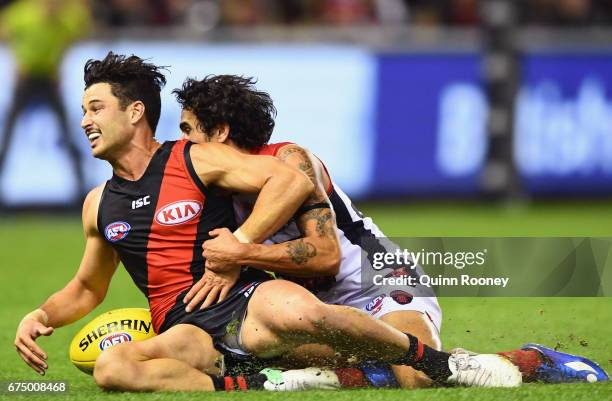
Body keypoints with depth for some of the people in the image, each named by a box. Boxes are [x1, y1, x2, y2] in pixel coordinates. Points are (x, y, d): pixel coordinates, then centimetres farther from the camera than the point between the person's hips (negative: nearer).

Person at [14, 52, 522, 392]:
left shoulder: (195, 160, 2)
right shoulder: (100, 205, 18)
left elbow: (293, 181, -7)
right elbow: (87, 289, 32)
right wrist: (42, 315, 13)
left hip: (245, 304, -3)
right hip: (186, 333, 3)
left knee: (294, 311, -41)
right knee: (111, 368, -32)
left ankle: (440, 363, -18)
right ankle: (261, 388, -31)